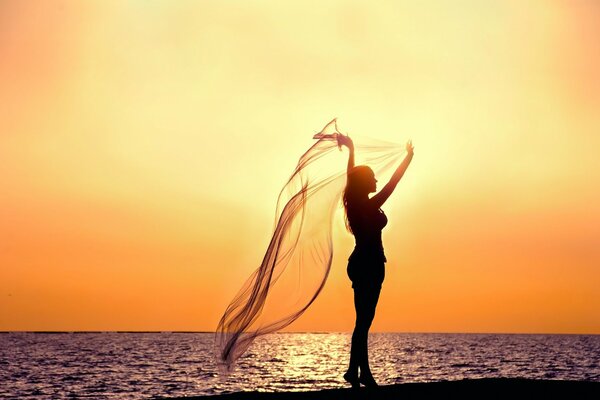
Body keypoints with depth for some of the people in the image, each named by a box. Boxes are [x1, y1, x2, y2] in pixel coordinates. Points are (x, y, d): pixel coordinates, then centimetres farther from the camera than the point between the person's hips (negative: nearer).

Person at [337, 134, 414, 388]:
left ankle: (359, 371, 16)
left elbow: (351, 176, 20)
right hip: (369, 265, -9)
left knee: (364, 320, 12)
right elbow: (392, 183, -10)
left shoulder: (353, 203, 6)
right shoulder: (369, 207, -16)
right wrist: (408, 158, 0)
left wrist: (351, 150, 32)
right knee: (364, 321, -6)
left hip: (361, 264, 9)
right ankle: (358, 372, -3)